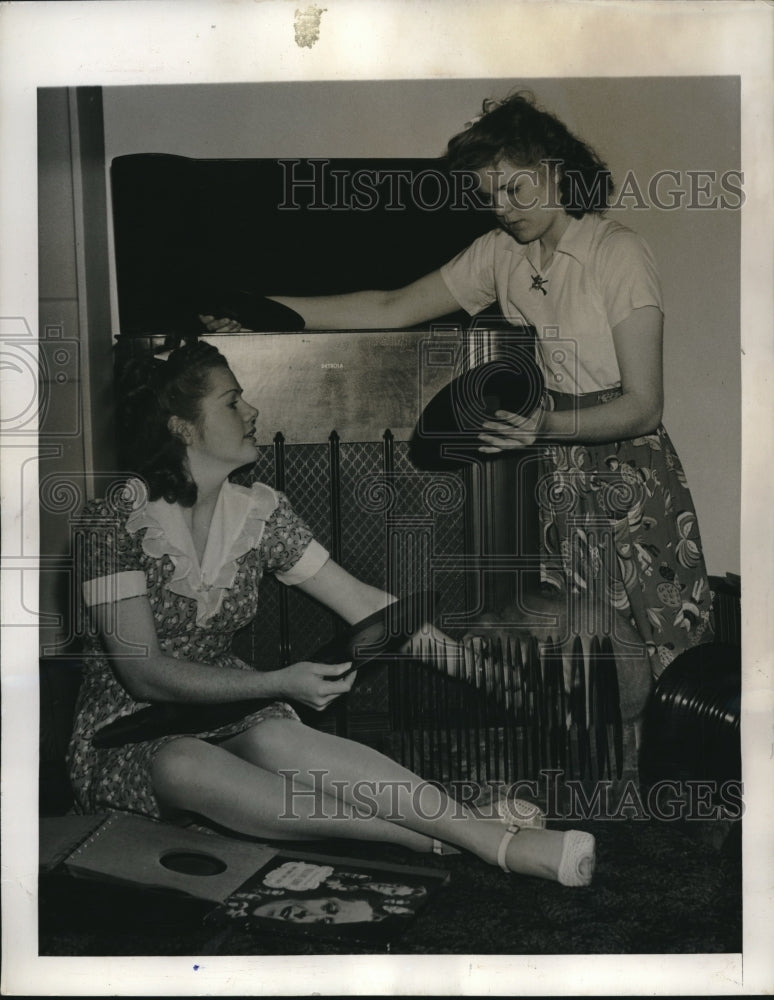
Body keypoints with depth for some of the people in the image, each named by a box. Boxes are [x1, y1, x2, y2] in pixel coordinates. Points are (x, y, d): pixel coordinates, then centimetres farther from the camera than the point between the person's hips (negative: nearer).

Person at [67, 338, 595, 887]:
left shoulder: (259, 512, 1)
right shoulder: (115, 521, -13)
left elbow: (365, 604, 1)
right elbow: (145, 673, -18)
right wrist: (278, 683, -26)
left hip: (224, 707, 4)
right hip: (129, 735, -3)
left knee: (276, 739, -33)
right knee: (186, 767, -37)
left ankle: (486, 825, -39)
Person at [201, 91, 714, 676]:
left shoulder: (620, 254, -10)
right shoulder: (501, 253, 7)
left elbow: (643, 407, -12)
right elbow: (393, 309, 9)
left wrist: (547, 425, -29)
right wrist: (262, 309, 5)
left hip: (629, 482, -4)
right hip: (554, 480, 5)